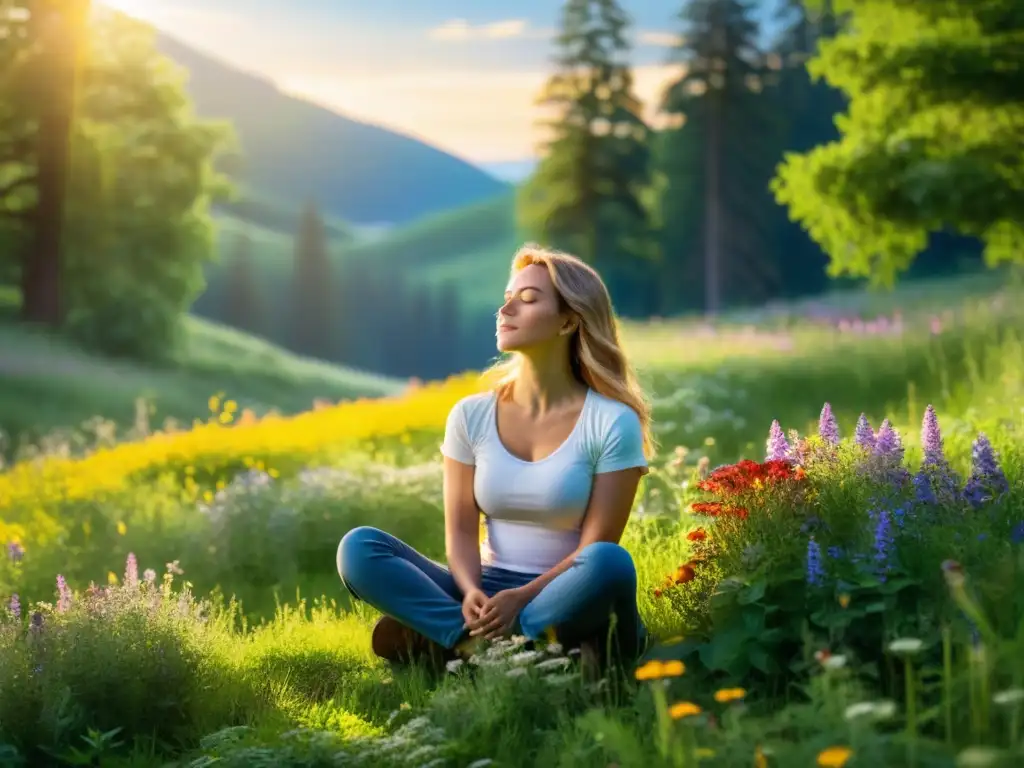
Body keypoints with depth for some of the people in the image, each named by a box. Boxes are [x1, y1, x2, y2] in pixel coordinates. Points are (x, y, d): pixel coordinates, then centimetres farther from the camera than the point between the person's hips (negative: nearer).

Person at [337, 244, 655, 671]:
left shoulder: (612, 423, -7)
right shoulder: (471, 417, 4)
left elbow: (597, 547, -10)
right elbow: (461, 531, 1)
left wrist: (521, 599, -23)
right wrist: (471, 593, -21)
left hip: (565, 605, -3)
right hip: (489, 596, 3)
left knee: (611, 562, -37)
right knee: (358, 547, -17)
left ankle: (433, 640, -28)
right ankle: (508, 646, -31)